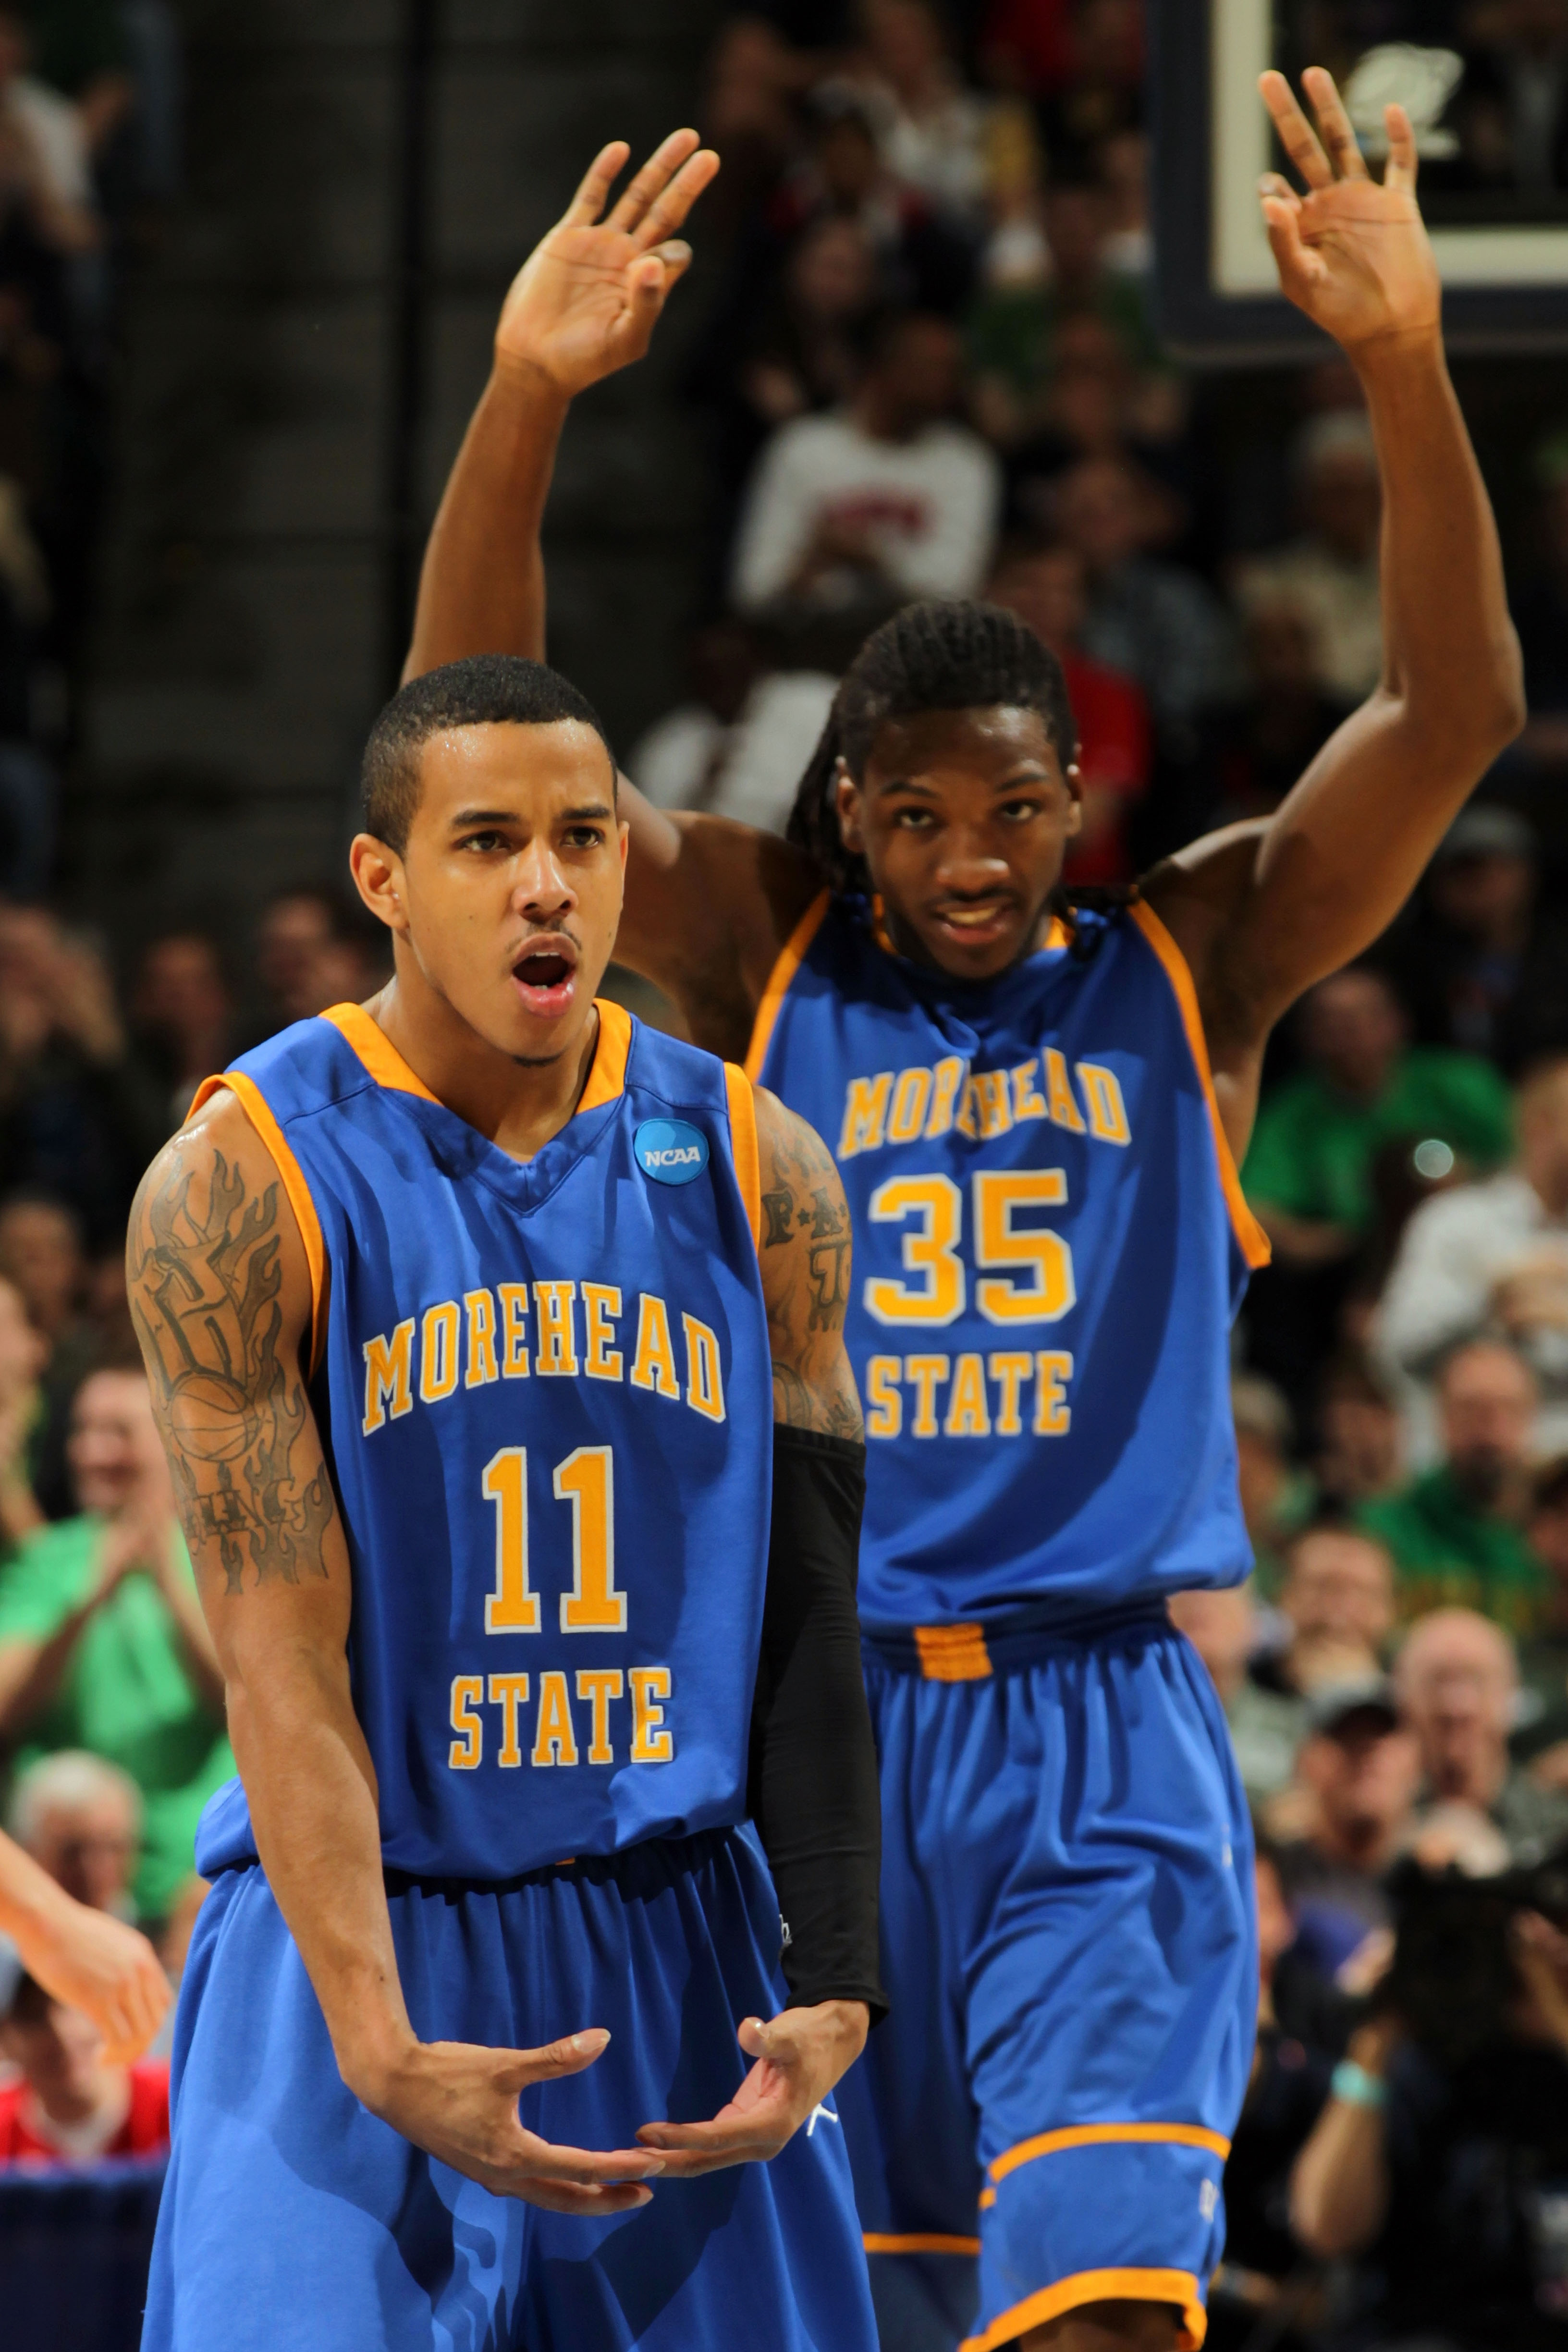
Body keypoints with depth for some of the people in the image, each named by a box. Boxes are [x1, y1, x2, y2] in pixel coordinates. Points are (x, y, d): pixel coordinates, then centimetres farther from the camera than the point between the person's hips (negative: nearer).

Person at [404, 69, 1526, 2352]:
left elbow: (1456, 715, -6)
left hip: (1103, 1745, -1)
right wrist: (527, 393, -20)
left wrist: (1404, 360, -20)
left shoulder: (1190, 967, 6)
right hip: (811, 1719, 2)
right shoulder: (764, 963, 6)